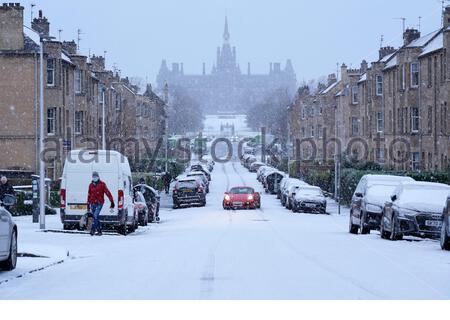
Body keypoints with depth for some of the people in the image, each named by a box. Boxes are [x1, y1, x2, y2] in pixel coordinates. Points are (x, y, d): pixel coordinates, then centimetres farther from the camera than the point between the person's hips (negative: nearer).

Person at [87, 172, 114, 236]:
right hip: (93, 204, 5)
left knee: (96, 215, -21)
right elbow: (89, 195, 21)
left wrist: (112, 201, -8)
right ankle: (99, 231, 12)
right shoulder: (91, 185, 12)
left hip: (99, 203, -5)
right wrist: (88, 203, 22)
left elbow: (107, 193, -5)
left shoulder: (102, 184, -2)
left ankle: (93, 229, -24)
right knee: (95, 217, 5)